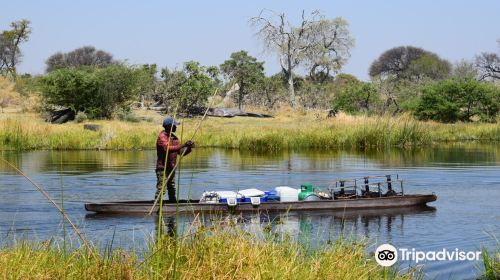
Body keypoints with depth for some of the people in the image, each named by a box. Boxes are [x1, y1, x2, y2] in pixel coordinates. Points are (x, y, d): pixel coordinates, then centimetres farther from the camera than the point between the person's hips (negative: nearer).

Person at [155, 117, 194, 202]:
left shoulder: (174, 137, 13)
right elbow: (168, 149, -30)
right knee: (161, 189, -13)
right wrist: (183, 145, -32)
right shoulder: (162, 137, -13)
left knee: (172, 190, 15)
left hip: (171, 168, 9)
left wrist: (189, 148, -8)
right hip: (163, 168, -9)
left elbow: (181, 152, 12)